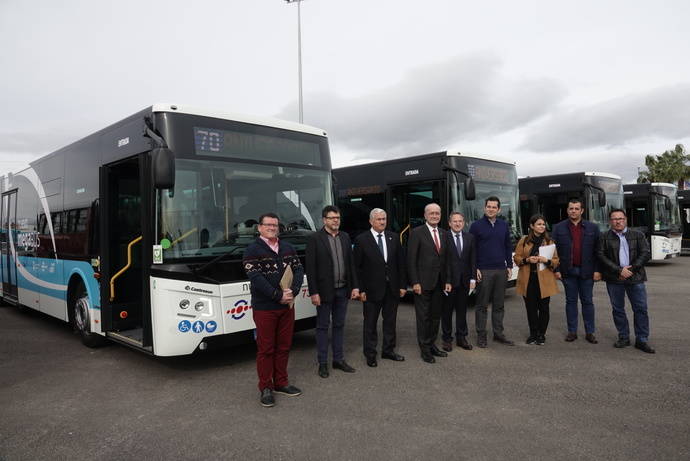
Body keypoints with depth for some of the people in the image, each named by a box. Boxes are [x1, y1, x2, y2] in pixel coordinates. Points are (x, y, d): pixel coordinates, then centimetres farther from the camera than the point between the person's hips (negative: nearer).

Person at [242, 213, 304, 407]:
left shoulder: (288, 248, 11)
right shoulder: (252, 250, -6)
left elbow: (299, 270, 4)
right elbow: (256, 278, -16)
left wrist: (293, 291, -13)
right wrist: (278, 296, -19)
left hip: (287, 306, 5)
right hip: (264, 308, -5)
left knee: (284, 346, 13)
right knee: (266, 348, 3)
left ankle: (281, 383, 26)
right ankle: (266, 388, 15)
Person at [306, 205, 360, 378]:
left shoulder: (345, 237, 8)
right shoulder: (315, 239, -8)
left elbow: (351, 264, 10)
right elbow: (310, 268, -11)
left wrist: (354, 286, 4)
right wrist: (314, 292, -14)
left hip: (343, 290, 5)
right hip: (324, 291, -5)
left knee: (339, 325, 14)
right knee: (323, 326, 6)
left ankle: (338, 359, 26)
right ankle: (323, 363, 17)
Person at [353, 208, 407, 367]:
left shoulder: (394, 237, 4)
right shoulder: (361, 240, -7)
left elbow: (401, 263, 7)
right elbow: (357, 267, -6)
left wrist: (402, 285, 2)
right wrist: (361, 289, -10)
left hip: (392, 288, 4)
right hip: (372, 289, -4)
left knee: (390, 321, 15)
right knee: (370, 323, 7)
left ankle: (388, 350, 30)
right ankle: (370, 354, 20)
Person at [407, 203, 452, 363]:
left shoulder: (443, 234, 12)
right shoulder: (416, 233, -7)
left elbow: (446, 259, 13)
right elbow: (411, 260, -10)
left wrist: (447, 280, 7)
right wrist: (415, 282, -15)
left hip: (439, 283, 6)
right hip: (423, 283, -6)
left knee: (436, 315, 14)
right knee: (423, 317, 3)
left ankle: (432, 345, 28)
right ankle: (424, 349, 13)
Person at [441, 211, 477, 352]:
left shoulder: (470, 237, 7)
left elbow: (473, 259, 7)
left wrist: (473, 278, 0)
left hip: (464, 281, 4)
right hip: (449, 280, -4)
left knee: (462, 310, 13)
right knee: (447, 311, 7)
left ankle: (461, 337, 25)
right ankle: (446, 339, 18)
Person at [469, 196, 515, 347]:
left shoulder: (504, 225, 11)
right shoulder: (476, 225, -2)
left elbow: (508, 247, 15)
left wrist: (509, 266, 9)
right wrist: (475, 268, -9)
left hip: (501, 271, 4)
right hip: (483, 271, -4)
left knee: (499, 305, 10)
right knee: (482, 305, 2)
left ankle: (498, 334, 19)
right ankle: (481, 335, 9)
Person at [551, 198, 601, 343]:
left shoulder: (592, 228, 4)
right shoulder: (559, 228, 3)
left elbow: (598, 250, 2)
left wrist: (597, 270, -5)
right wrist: (556, 269, -4)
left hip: (586, 271, 0)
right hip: (568, 271, 0)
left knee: (587, 301, 6)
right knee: (571, 301, 7)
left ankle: (589, 332, 15)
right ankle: (572, 331, 15)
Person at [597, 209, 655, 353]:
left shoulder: (638, 235, 8)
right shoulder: (605, 238, 4)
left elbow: (646, 254, 1)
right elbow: (601, 256, -5)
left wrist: (631, 269, -10)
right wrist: (619, 270, -13)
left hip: (635, 277, 0)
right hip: (614, 279, 0)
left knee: (641, 309, 0)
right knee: (618, 309, 6)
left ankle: (641, 340, 10)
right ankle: (624, 338, 19)